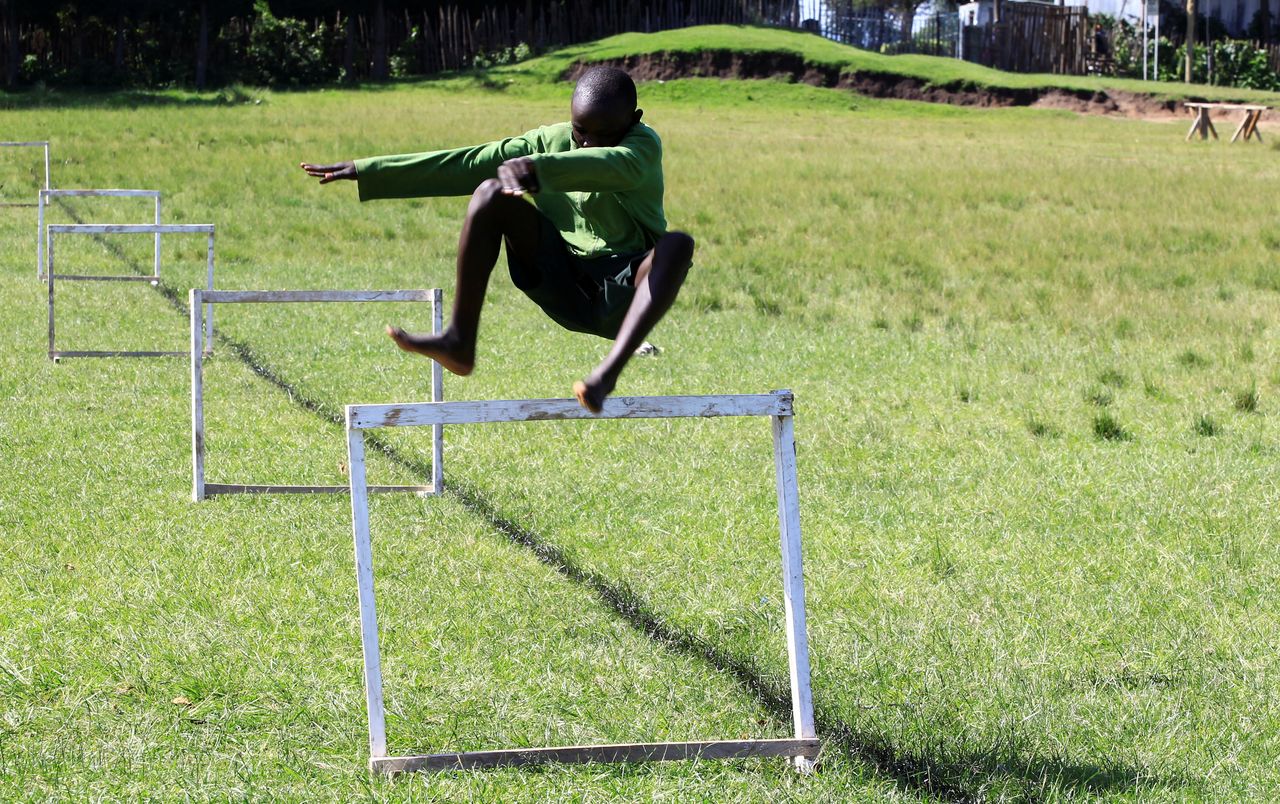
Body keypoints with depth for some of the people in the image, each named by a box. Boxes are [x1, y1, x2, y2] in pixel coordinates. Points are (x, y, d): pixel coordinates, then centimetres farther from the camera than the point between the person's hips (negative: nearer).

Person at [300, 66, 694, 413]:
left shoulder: (644, 145, -11)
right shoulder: (550, 141, 3)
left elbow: (616, 166, -37)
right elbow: (466, 164, 1)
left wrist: (538, 167, -54)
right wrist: (366, 171, -4)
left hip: (625, 296, -4)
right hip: (563, 285, 4)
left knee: (677, 245, -36)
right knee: (491, 193, -15)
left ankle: (609, 371, -47)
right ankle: (459, 343, -21)